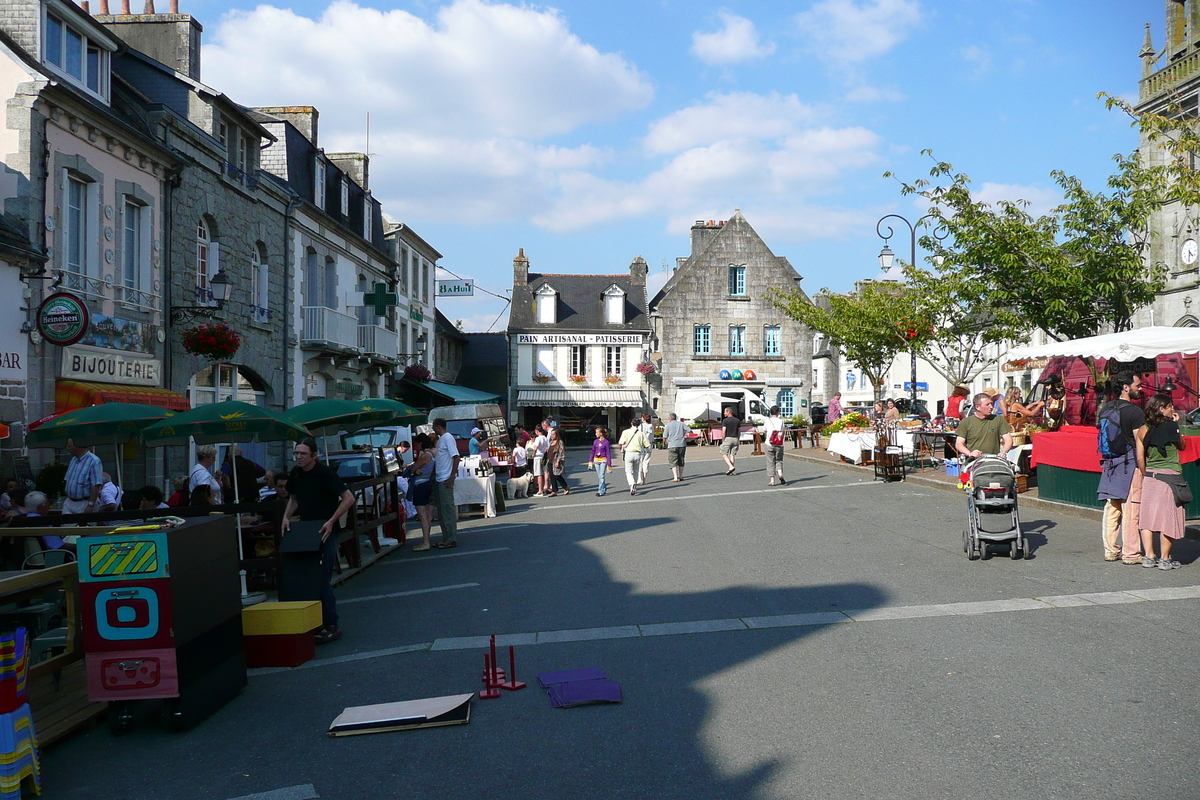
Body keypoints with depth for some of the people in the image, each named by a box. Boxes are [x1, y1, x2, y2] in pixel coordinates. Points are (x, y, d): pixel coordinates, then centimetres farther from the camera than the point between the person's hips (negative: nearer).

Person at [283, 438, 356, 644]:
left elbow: (349, 498, -17)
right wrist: (286, 516, 3)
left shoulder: (325, 473, -15)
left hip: (326, 531, -7)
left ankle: (331, 626, 0)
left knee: (323, 579, -8)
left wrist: (331, 521, -23)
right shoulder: (295, 474, 5)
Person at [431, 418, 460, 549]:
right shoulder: (441, 439, 17)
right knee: (441, 510, 12)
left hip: (446, 480, -10)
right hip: (439, 479, 10)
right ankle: (446, 538, 19)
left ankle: (452, 539, -2)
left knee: (448, 508, -6)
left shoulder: (448, 438, -12)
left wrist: (451, 477, -21)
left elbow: (456, 457, -19)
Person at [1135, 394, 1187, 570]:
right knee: (1168, 518, 2)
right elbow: (1182, 446, 11)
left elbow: (1140, 458, 3)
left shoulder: (1143, 430, 2)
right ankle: (1165, 559, 6)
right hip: (1171, 476, -4)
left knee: (1147, 516, 8)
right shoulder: (1172, 427, -7)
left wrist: (1146, 475, 15)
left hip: (1150, 477, 4)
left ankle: (1148, 556, 7)